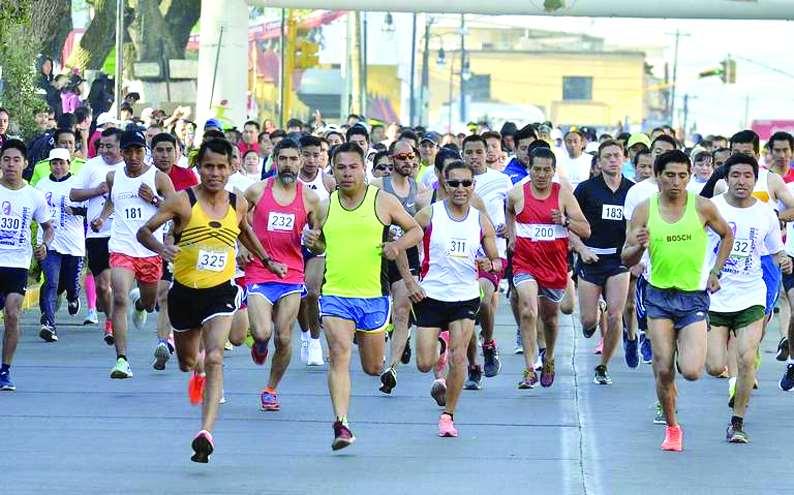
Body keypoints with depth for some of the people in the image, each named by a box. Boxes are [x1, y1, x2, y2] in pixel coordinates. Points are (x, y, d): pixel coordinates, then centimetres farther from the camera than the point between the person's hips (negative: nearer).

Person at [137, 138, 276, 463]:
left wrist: (266, 259, 28)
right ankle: (199, 366, 60)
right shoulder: (183, 201, -9)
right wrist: (160, 247, -28)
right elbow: (144, 231, -8)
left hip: (220, 292, 0)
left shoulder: (238, 204, 2)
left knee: (214, 359, -21)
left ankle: (206, 432, -29)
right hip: (185, 291, 0)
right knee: (187, 362, 20)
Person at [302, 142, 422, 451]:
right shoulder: (325, 207, 6)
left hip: (373, 296, 0)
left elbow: (416, 230, 8)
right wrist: (313, 242, -2)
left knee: (373, 368, 11)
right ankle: (342, 424, -22)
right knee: (339, 353, -19)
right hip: (335, 294, 0)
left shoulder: (383, 202, -1)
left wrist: (398, 245, -11)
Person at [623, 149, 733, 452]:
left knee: (691, 371, -14)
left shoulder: (702, 207, -5)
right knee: (663, 371, -3)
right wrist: (638, 247, -22)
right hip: (659, 297, 1)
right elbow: (626, 260, 0)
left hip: (694, 297, -1)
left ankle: (686, 350, 23)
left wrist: (715, 272, 6)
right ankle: (671, 427, 18)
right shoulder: (644, 210, -3)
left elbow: (727, 236, 14)